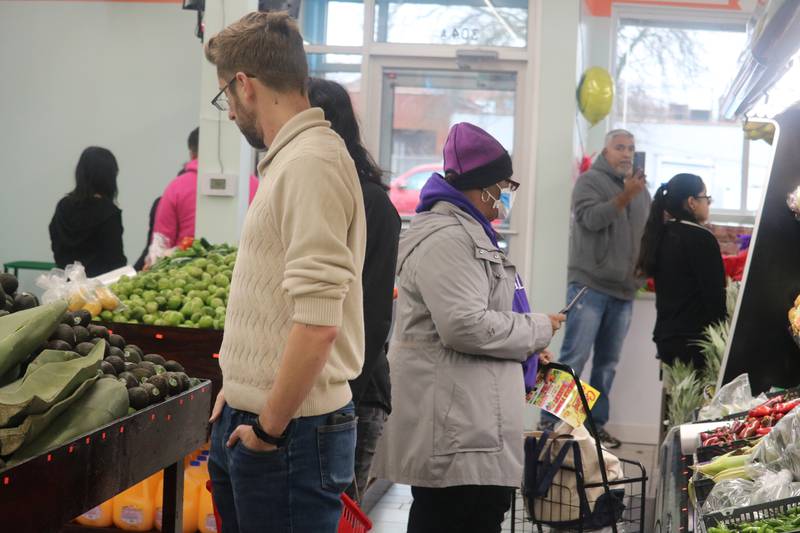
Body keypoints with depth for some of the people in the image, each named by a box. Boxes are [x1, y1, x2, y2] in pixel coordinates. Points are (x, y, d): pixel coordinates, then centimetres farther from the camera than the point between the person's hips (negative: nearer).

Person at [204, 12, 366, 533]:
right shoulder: (289, 159, 13)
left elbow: (317, 324, -26)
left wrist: (271, 428, -17)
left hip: (290, 435, -9)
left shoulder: (312, 163, -18)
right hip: (249, 425, 9)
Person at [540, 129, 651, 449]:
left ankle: (597, 424, 16)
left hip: (624, 290, 6)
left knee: (607, 362, 9)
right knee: (574, 357, -9)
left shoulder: (641, 190, 17)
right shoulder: (590, 181, -1)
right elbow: (590, 218, -17)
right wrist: (624, 197, -28)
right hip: (590, 284, -6)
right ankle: (550, 422, -5)